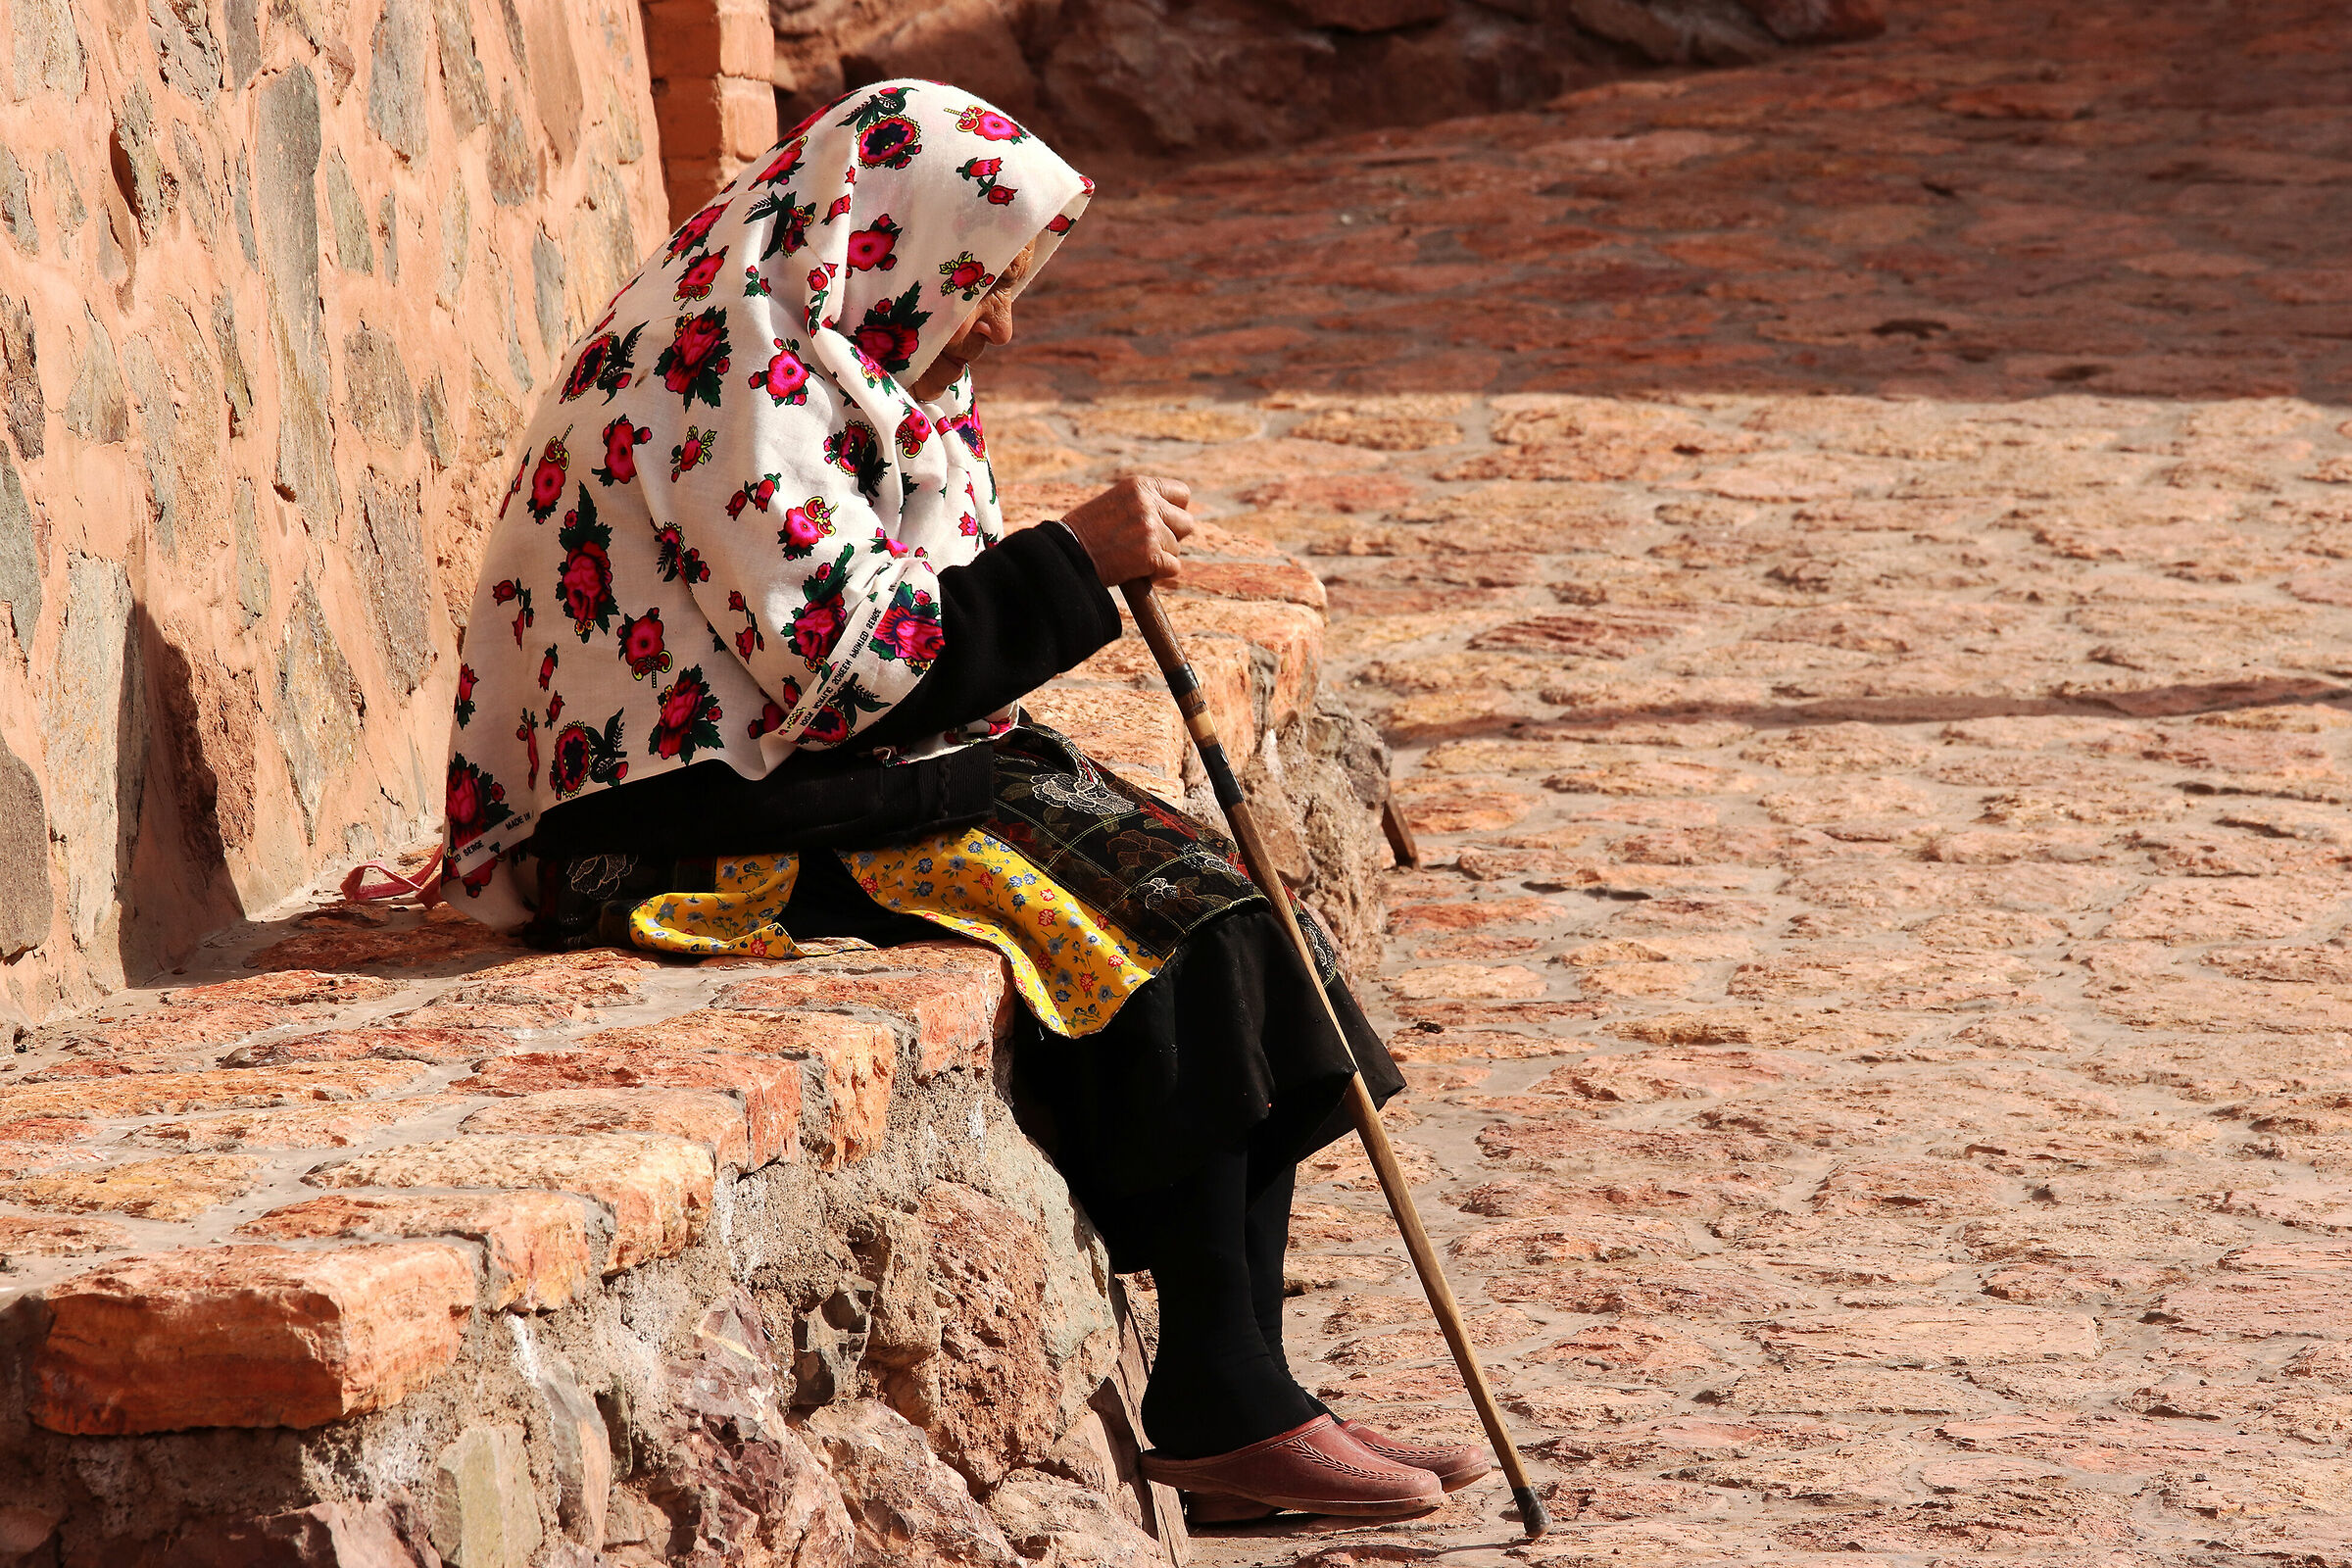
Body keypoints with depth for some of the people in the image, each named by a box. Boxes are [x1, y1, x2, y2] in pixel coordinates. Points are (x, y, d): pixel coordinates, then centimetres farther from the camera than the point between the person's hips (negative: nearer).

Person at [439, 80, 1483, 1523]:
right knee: (1163, 926, -20)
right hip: (721, 823, -10)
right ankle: (1222, 1407, -16)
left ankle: (1240, 1396, -9)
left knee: (1220, 910, -6)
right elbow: (839, 658, -23)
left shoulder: (844, 362, 15)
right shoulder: (734, 374, -17)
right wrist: (1076, 562, -18)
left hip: (836, 770, 10)